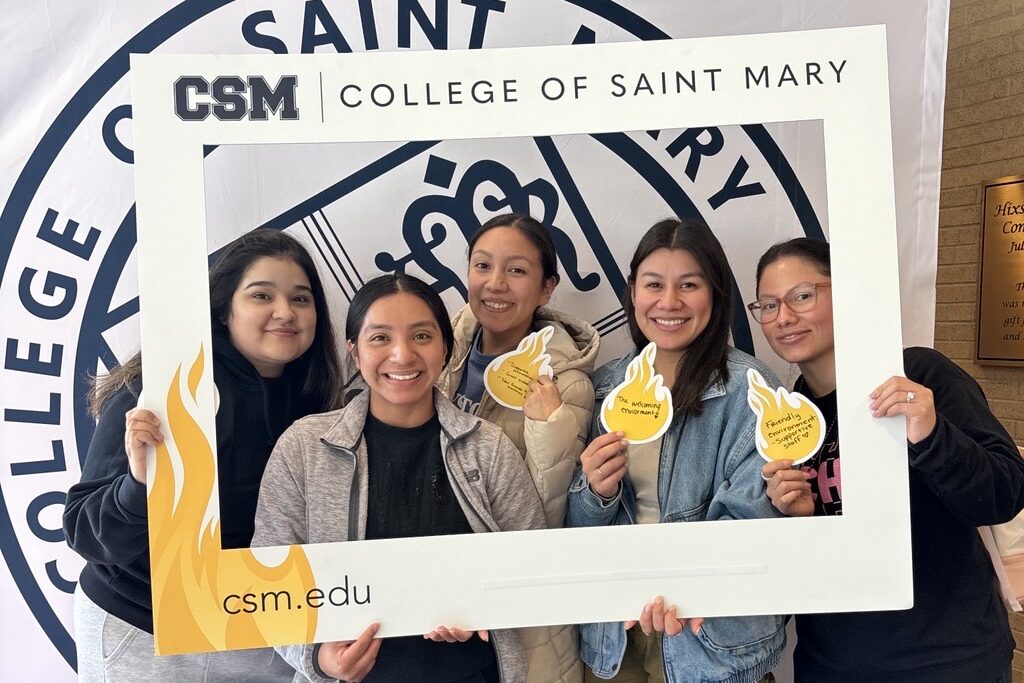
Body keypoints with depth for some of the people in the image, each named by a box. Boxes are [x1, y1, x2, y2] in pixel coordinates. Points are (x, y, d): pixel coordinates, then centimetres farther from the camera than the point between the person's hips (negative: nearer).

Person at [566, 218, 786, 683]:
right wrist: (597, 492, -18)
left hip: (715, 635, -3)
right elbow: (577, 525, 4)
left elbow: (748, 518, -18)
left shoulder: (747, 388, -13)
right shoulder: (604, 387, -1)